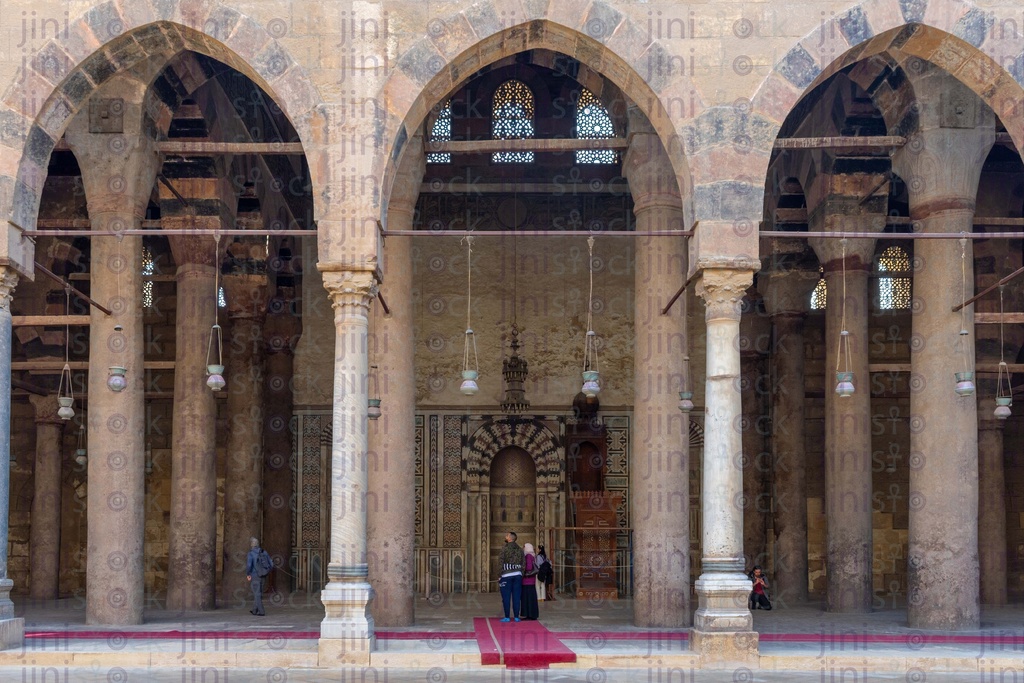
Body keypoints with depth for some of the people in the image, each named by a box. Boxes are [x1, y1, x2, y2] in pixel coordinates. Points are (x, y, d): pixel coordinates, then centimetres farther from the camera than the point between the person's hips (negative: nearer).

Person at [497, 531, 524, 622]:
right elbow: (523, 564, 8)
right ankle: (516, 617, 5)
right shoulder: (520, 550, 10)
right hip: (518, 575, 4)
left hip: (506, 576, -4)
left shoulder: (505, 549, -6)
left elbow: (500, 563, -8)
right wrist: (522, 575, 12)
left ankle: (507, 617, -1)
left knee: (506, 597, -1)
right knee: (516, 597, 5)